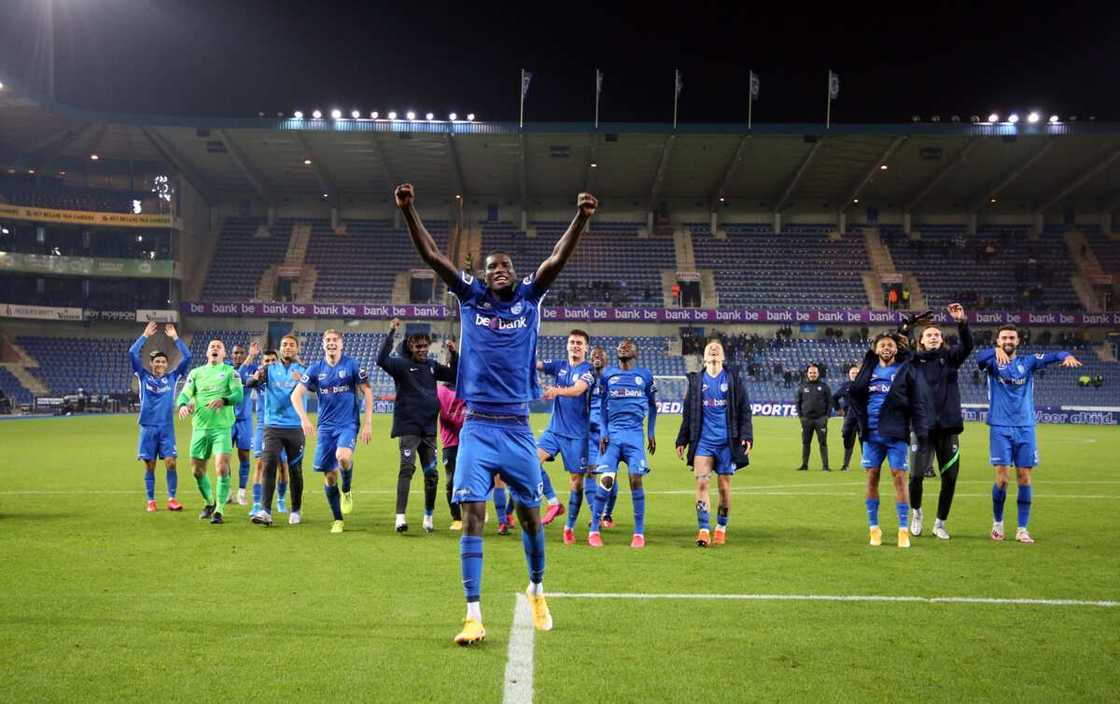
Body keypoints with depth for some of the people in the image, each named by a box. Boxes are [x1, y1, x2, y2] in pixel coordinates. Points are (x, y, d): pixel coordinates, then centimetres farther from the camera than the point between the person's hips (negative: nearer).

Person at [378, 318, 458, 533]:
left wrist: (454, 354, 3)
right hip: (408, 426, -5)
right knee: (407, 467, -16)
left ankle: (429, 516, 21)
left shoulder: (432, 365, 13)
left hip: (429, 428, 5)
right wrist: (391, 333, -24)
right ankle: (400, 516, -18)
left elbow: (455, 376, 17)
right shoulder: (402, 364, -3)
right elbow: (382, 360, -20)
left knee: (431, 473, 8)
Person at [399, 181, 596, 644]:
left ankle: (537, 593, 34)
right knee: (472, 516, -9)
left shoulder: (529, 298, 6)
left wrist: (581, 218, -21)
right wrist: (408, 211, -14)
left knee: (530, 515, 10)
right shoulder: (470, 298, 5)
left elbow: (557, 259, -7)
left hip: (517, 428, 1)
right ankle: (473, 617, -6)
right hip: (477, 428, -1)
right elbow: (432, 256, -3)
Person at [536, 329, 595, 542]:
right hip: (555, 429, 4)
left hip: (578, 433, -4)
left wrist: (557, 391, -44)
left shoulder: (588, 370, -6)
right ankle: (553, 503, -7)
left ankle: (569, 527, 14)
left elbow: (578, 390, -25)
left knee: (576, 481, 0)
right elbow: (534, 364, -5)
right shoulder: (559, 365, 9)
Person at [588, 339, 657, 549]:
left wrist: (651, 433, 11)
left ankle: (639, 533, 3)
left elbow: (652, 405, 17)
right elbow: (603, 406, 13)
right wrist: (602, 432, 3)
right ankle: (594, 530, 1)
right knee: (606, 480, -8)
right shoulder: (608, 374, 11)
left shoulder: (645, 375, 9)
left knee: (636, 480, -7)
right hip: (612, 434, 0)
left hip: (635, 434, 0)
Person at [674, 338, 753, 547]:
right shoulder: (696, 380, 10)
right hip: (703, 441, 1)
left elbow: (744, 410, 4)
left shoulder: (733, 378, 6)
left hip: (727, 442, 0)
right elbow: (688, 413, 14)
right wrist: (682, 440, 10)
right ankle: (704, 530, -9)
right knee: (701, 483, -11)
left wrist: (747, 436, -6)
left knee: (724, 487, 5)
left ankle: (721, 528, 21)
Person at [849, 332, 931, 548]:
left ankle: (903, 530, 1)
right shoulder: (868, 369, 9)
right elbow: (854, 394, 13)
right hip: (872, 433, 3)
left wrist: (921, 430, -13)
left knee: (899, 478, -5)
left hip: (896, 433, -3)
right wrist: (860, 420, 1)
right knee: (872, 478, 4)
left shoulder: (907, 370, 0)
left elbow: (919, 401, -5)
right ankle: (873, 528, 13)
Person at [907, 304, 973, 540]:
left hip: (949, 426, 2)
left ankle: (940, 523, 21)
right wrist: (905, 328, -22)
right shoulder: (913, 360, 6)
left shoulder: (950, 357, 7)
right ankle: (916, 512, 22)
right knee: (916, 474, -8)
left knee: (950, 477, 5)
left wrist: (962, 322, -26)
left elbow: (967, 345, -10)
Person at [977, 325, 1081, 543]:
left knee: (1024, 478, 1)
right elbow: (979, 357, -22)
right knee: (1002, 478, -7)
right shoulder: (993, 362, 1)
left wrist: (1066, 356, -32)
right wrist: (996, 351, -43)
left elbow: (1050, 357, -9)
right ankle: (997, 523, 13)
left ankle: (1022, 529, 9)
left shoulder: (1027, 362, 7)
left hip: (1025, 428, 2)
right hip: (1000, 428, -2)